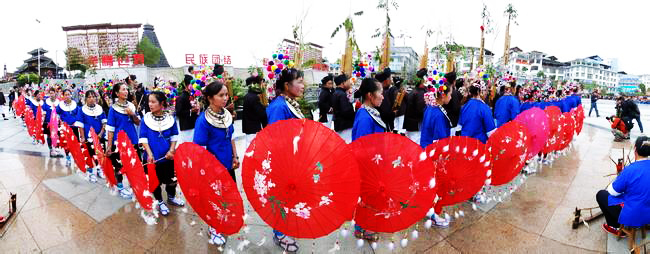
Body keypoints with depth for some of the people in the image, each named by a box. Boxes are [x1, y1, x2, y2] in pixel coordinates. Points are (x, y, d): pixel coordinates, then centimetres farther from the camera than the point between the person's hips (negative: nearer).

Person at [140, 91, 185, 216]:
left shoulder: (170, 119, -4)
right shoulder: (146, 119, -7)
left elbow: (174, 136, 3)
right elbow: (143, 138, -7)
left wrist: (171, 150, -9)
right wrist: (149, 154, -16)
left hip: (168, 156, 2)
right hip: (153, 157, -1)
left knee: (171, 178, 17)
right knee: (156, 180, 12)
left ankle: (171, 197, 41)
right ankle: (160, 202, 32)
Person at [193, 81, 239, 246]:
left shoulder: (227, 115, -2)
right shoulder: (203, 120, -22)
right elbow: (199, 148, -19)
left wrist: (235, 157, 6)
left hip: (228, 164, 6)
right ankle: (214, 228, 34)